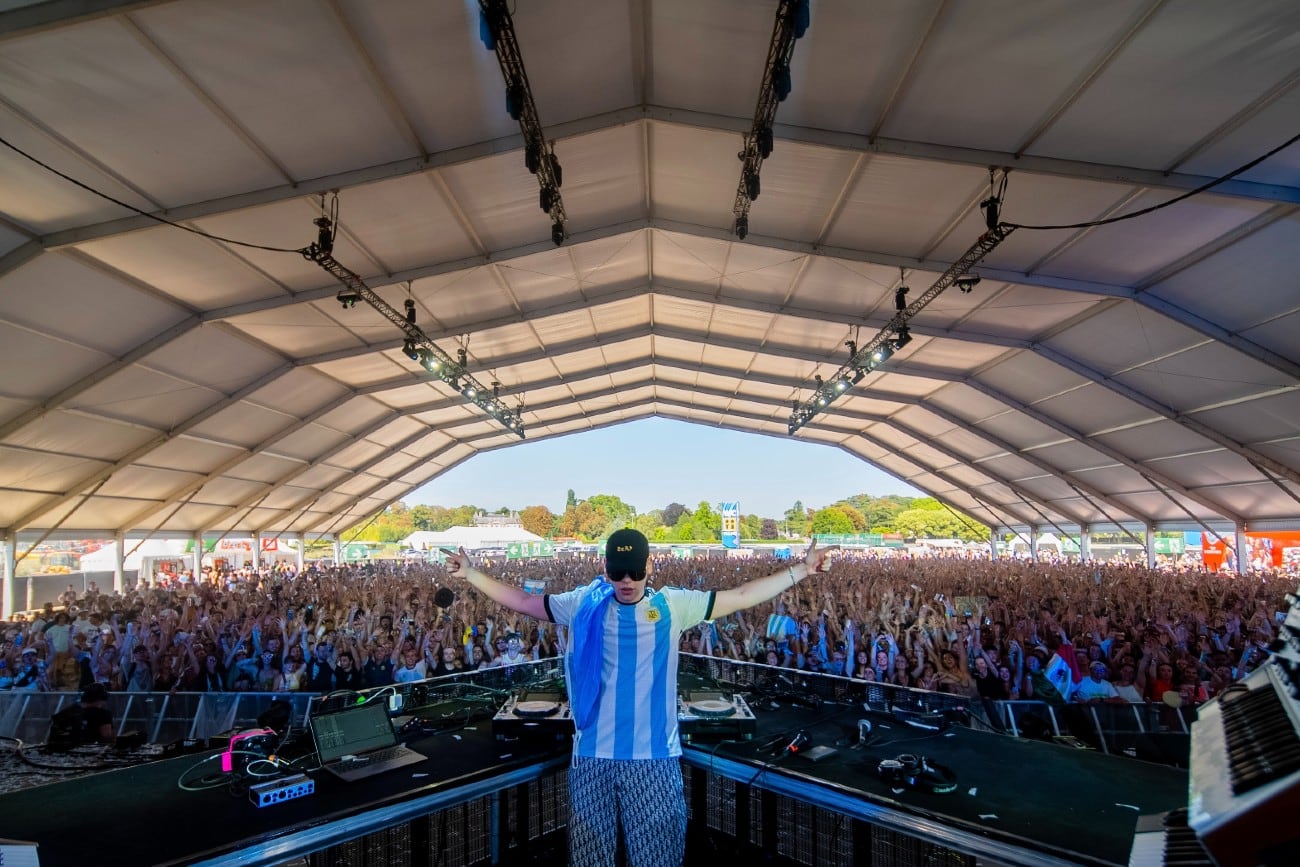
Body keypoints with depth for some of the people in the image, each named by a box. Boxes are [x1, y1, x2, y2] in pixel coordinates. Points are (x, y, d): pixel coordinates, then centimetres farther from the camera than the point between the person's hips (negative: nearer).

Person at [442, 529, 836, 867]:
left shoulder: (674, 605, -2)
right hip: (592, 757, 1)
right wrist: (471, 574, 2)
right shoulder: (583, 604, 0)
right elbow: (524, 601, 7)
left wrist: (800, 569, -5)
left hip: (654, 758, -1)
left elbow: (741, 595, -1)